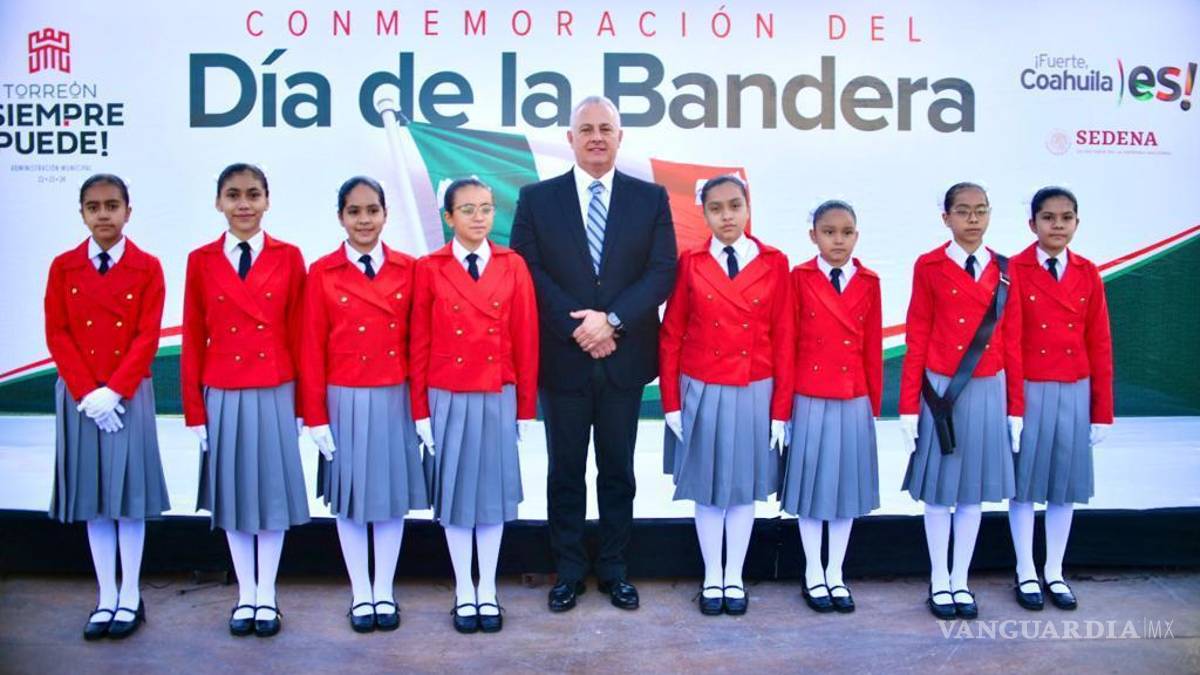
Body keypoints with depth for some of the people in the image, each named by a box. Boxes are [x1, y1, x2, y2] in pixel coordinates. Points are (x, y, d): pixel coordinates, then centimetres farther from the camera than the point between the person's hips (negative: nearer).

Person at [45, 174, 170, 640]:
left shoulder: (147, 268, -1)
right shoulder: (63, 267, 5)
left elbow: (148, 338, -6)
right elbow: (57, 335, 0)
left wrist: (112, 391, -15)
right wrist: (86, 393, -10)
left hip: (129, 395, -2)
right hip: (77, 396, 2)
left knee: (128, 495, 2)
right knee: (92, 498, 6)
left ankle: (130, 598, 12)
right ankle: (106, 598, 14)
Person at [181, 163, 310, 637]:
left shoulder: (288, 257, -1)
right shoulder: (201, 261, 2)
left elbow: (298, 335, -1)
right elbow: (193, 340, 2)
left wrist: (300, 403, -2)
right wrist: (194, 410, -1)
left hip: (275, 393, -1)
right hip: (222, 395, 1)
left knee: (273, 491, 7)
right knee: (232, 494, 10)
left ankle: (267, 597, 21)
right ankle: (245, 596, 24)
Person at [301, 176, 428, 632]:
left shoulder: (408, 269, 1)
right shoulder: (322, 273, -2)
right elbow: (312, 349, -3)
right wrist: (315, 416, -6)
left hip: (396, 399, 1)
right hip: (345, 401, -1)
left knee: (393, 494, 9)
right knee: (350, 496, 8)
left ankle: (385, 592, 23)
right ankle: (360, 594, 23)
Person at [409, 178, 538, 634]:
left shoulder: (513, 266, 0)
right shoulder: (429, 269, -3)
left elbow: (526, 340, 0)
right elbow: (419, 344, -2)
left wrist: (526, 408, 0)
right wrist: (421, 410, -3)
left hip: (498, 398, 1)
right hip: (448, 399, -1)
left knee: (493, 490, 10)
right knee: (455, 492, 9)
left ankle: (488, 590, 24)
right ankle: (464, 592, 23)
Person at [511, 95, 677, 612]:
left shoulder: (650, 198, 4)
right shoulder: (537, 199, 3)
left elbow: (662, 272, -4)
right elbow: (529, 273, -4)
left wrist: (611, 319, -16)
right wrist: (576, 327, -14)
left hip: (624, 357, 1)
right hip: (562, 359, 0)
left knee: (618, 470, 11)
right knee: (566, 471, 10)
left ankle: (614, 569, 24)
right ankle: (568, 571, 22)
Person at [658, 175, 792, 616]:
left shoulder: (774, 263, -2)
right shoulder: (690, 263, -2)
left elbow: (783, 339, -2)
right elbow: (670, 336, 0)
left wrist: (781, 408, -4)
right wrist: (671, 402, -4)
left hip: (753, 393, 0)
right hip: (702, 393, 0)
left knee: (744, 486, 11)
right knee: (707, 487, 9)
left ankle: (735, 577, 26)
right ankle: (711, 578, 25)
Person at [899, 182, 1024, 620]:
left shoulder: (1004, 271, 5)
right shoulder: (929, 267, -4)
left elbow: (1012, 342, 6)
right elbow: (917, 340, -4)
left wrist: (1016, 407, 6)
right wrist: (909, 405, -7)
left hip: (988, 390, 3)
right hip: (941, 390, -3)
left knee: (974, 488, 11)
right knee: (938, 487, 6)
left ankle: (961, 581, 24)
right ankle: (939, 582, 21)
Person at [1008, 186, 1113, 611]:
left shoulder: (1087, 274, 5)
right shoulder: (1013, 271, -6)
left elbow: (1099, 345, 6)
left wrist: (1102, 411, 4)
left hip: (1074, 393, 4)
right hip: (1027, 392, -3)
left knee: (1066, 482, 10)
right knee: (1024, 481, 5)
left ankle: (1055, 572, 23)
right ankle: (1026, 574, 18)